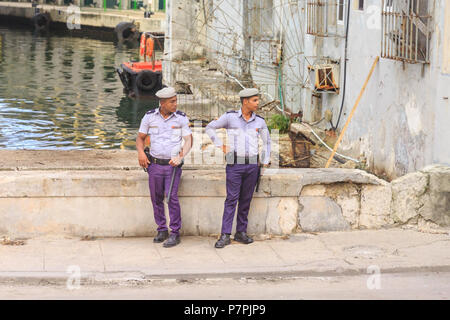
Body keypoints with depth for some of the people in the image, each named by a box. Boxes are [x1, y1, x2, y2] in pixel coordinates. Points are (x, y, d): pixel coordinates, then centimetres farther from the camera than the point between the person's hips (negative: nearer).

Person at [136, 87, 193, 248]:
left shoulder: (181, 118, -3)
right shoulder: (149, 117, 1)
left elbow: (188, 141, -2)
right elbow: (140, 138, 9)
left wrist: (180, 157, -17)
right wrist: (141, 152, -10)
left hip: (173, 165, -2)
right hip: (155, 164, 2)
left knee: (171, 197, -12)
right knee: (156, 198, 6)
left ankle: (175, 234, -4)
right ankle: (162, 230, 20)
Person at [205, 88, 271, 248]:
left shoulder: (259, 121, 7)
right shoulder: (230, 117, -2)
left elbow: (266, 141, 22)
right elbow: (210, 128, 7)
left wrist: (265, 162, 15)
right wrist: (221, 146, 0)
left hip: (252, 164, 3)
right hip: (235, 164, -3)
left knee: (246, 199, 7)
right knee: (231, 199, -6)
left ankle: (241, 232, 15)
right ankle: (225, 235, -6)